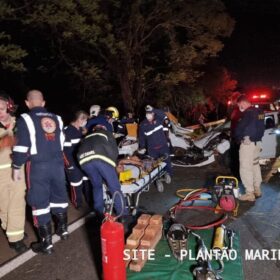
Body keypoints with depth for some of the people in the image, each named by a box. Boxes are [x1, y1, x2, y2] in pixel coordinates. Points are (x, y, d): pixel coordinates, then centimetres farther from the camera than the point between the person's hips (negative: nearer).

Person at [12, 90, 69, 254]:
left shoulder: (26, 119, -7)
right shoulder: (57, 118, 10)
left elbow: (22, 147, -11)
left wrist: (17, 167, -2)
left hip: (38, 166, -5)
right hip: (57, 163, 5)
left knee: (40, 202, 3)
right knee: (59, 196, 19)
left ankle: (46, 243, 10)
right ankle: (63, 229, 35)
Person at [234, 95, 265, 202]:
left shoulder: (248, 113, -19)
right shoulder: (259, 112, 10)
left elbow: (239, 128, -18)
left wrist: (237, 137, 0)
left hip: (248, 143, -10)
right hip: (257, 142, 10)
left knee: (245, 168, -4)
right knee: (255, 165, 19)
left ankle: (249, 193, -1)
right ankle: (257, 190, 29)